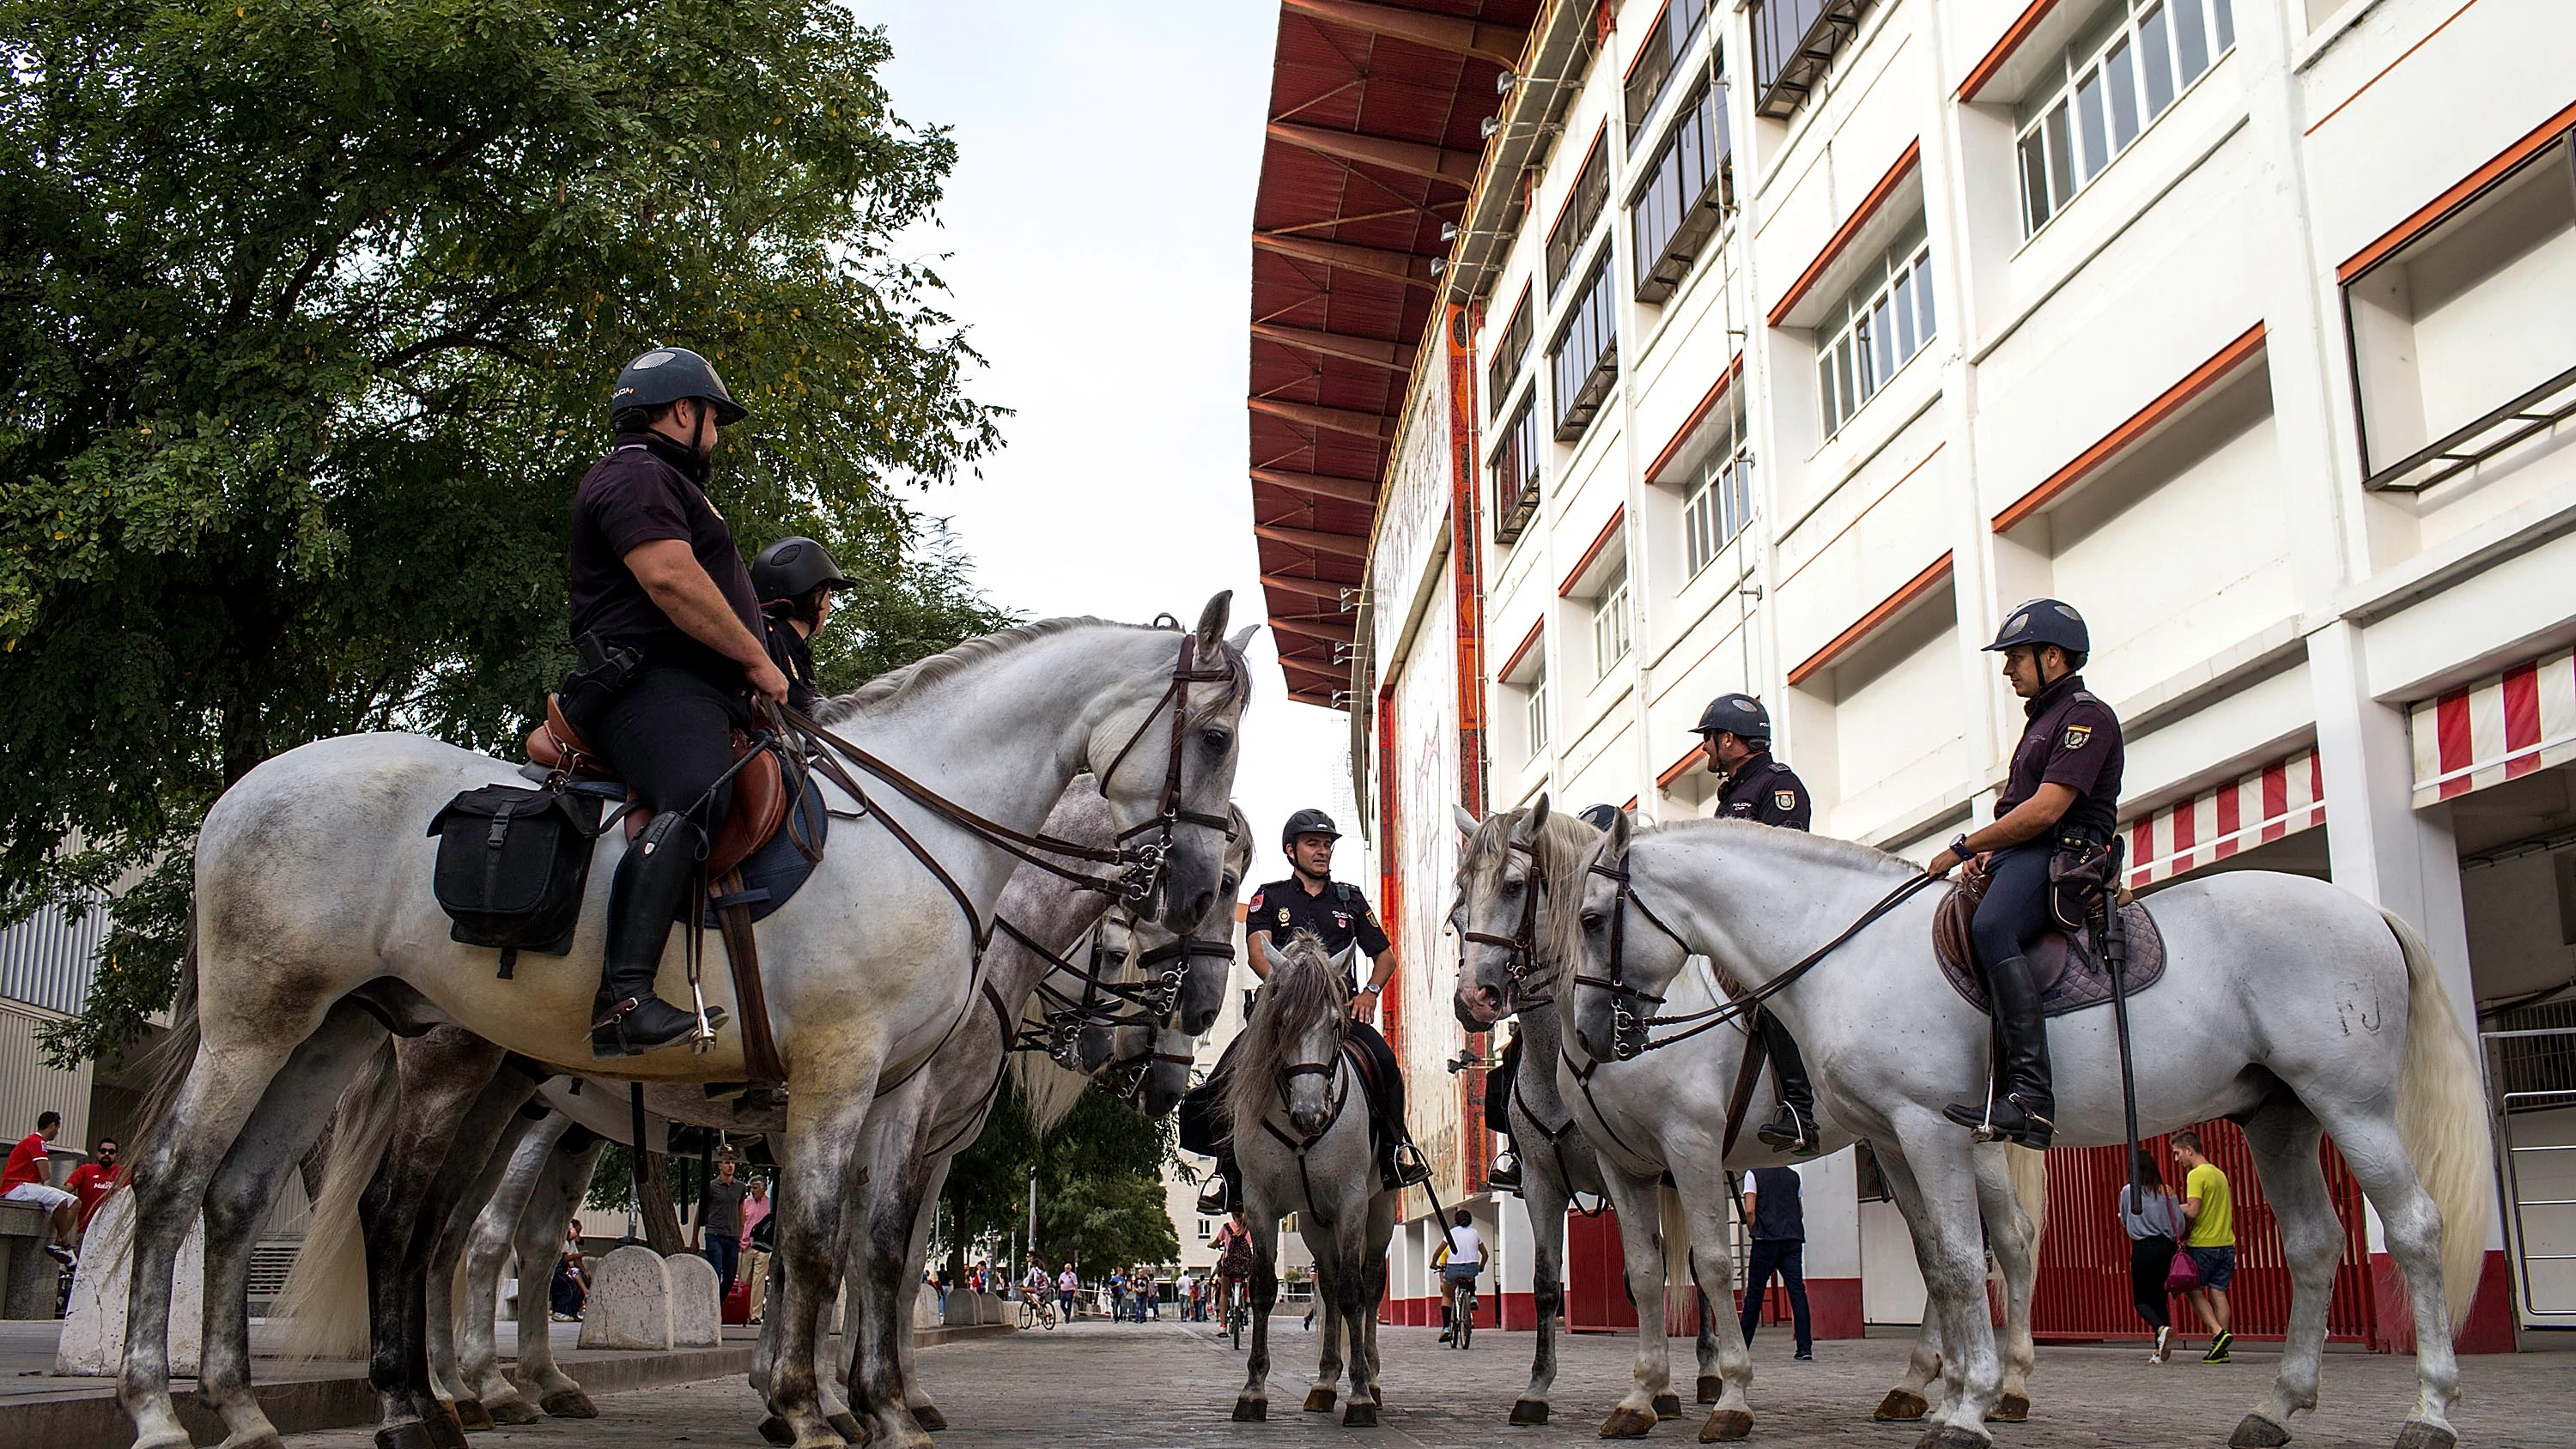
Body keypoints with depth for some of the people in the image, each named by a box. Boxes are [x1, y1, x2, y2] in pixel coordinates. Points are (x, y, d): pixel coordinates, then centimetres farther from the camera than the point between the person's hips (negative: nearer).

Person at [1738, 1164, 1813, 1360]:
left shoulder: (1754, 1175, -1)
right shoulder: (1793, 1176, 12)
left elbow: (1749, 1210, -7)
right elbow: (1801, 1211, 15)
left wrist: (1756, 1232, 6)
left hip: (1766, 1241, -3)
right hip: (1793, 1240, 3)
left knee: (1754, 1292, 5)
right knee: (1797, 1291, -2)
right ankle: (1805, 1348, -9)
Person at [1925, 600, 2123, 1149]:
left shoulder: (2086, 716, -5)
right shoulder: (2043, 719, 27)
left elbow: (2045, 810, -17)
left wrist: (1964, 848, -13)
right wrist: (1986, 855, 4)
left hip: (2065, 855, -11)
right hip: (2022, 855, 11)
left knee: (1991, 928, -36)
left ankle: (2030, 1096, -42)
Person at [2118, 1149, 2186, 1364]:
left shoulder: (2128, 1191, -4)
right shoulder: (2167, 1191, 2)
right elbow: (2180, 1224, 1)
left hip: (2142, 1249, -4)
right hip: (2166, 1248, 4)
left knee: (2141, 1300, 4)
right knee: (2159, 1297, 13)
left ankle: (2162, 1329, -25)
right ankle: (2160, 1349, 9)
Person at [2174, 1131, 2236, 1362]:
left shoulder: (2196, 1175, -12)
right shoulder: (2219, 1174, 15)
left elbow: (2192, 1211, -21)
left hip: (2202, 1245, -7)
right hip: (2226, 1243, 7)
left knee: (2195, 1291, 5)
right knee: (2218, 1293, 6)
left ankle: (2219, 1333, -11)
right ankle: (2220, 1347, 3)